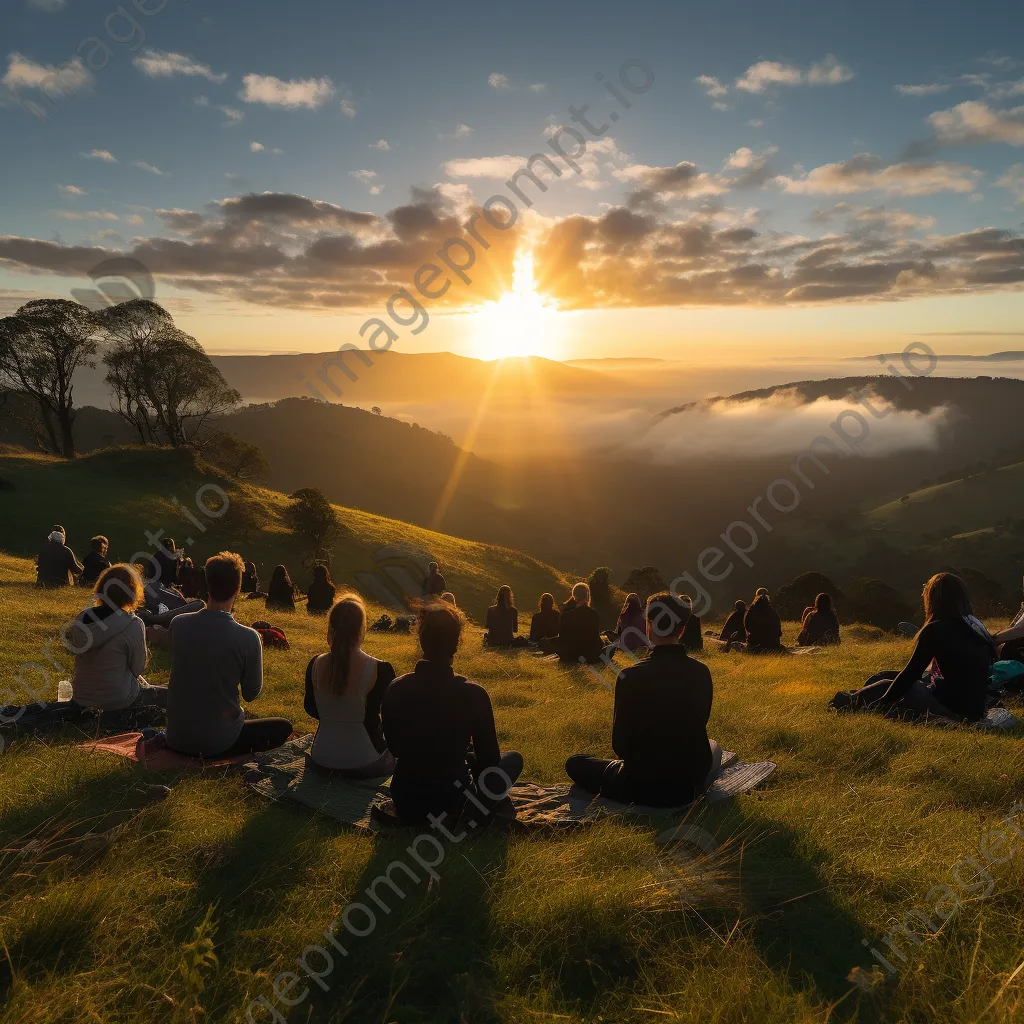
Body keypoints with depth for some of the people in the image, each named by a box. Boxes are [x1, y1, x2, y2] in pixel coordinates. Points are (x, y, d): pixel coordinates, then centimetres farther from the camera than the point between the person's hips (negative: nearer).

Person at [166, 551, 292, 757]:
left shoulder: (179, 624, -9)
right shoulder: (248, 637, -21)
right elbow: (251, 694, -7)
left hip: (177, 737, 5)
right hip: (218, 741, -5)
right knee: (283, 727, 18)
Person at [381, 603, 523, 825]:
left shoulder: (395, 690, -12)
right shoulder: (474, 694, -22)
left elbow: (395, 748, 4)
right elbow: (489, 761, -10)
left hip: (405, 803, 3)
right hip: (453, 805, -3)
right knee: (513, 758, 19)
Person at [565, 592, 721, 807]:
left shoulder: (631, 676, -21)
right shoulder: (702, 672, -9)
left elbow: (620, 745, -12)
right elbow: (698, 727, 8)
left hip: (641, 788, -4)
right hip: (692, 785, 4)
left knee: (575, 762, 19)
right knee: (713, 747, 37)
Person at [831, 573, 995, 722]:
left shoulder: (936, 629, -16)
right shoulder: (974, 627, 9)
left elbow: (911, 672, -11)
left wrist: (882, 703, -1)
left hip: (952, 709, -7)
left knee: (885, 685, 7)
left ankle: (849, 704, 28)